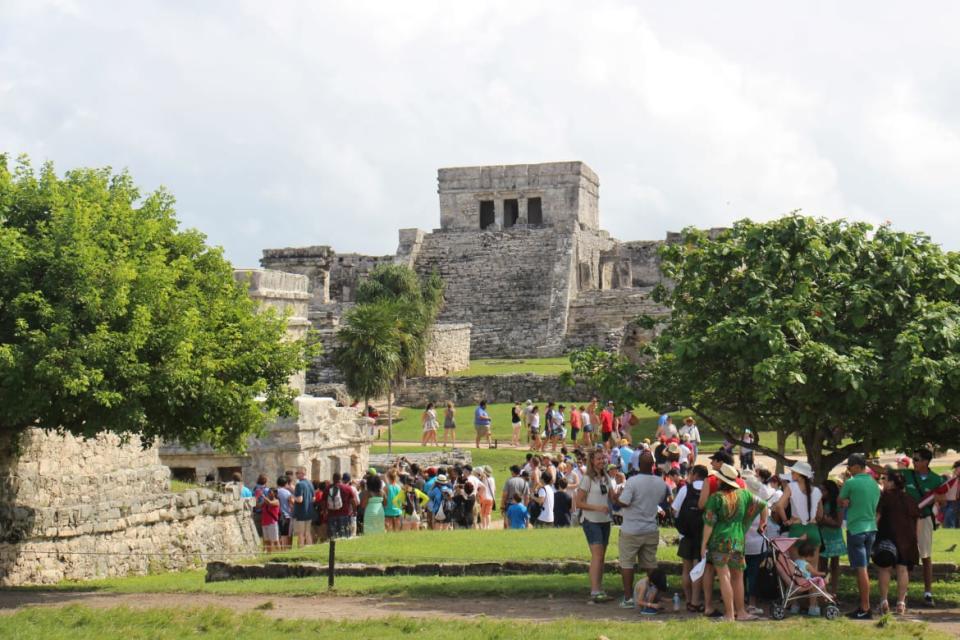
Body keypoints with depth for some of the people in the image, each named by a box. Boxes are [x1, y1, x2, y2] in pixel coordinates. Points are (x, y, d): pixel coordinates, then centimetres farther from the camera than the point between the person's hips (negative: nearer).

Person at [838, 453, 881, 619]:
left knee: (861, 570, -6)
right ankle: (863, 606, 17)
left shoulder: (851, 483, -12)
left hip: (856, 529, -7)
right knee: (862, 569, 15)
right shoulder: (874, 483, 10)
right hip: (871, 529, 7)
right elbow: (876, 506, 14)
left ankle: (865, 609, -7)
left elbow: (840, 501, 0)